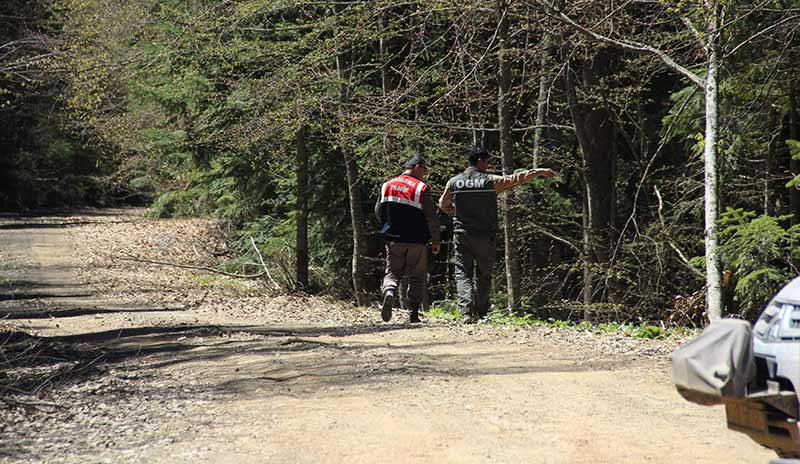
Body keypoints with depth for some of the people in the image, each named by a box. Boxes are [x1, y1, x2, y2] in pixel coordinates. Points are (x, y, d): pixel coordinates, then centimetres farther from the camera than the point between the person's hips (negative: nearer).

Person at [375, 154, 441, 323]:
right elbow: (431, 217, -10)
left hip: (393, 239, 3)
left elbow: (378, 212, 13)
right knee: (417, 276, 9)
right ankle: (414, 314, 6)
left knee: (393, 272, 11)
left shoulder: (387, 186, 5)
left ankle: (389, 292, -20)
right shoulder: (422, 188, -10)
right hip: (417, 240, -3)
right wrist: (435, 241, -1)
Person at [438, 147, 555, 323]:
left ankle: (466, 312, -17)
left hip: (462, 235, 1)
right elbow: (517, 178, 0)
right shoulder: (491, 181, -6)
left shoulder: (454, 182, 1)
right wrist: (539, 172, 11)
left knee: (463, 273, 1)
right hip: (486, 236, -1)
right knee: (483, 275, 12)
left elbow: (443, 205, 15)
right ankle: (481, 314, 13)